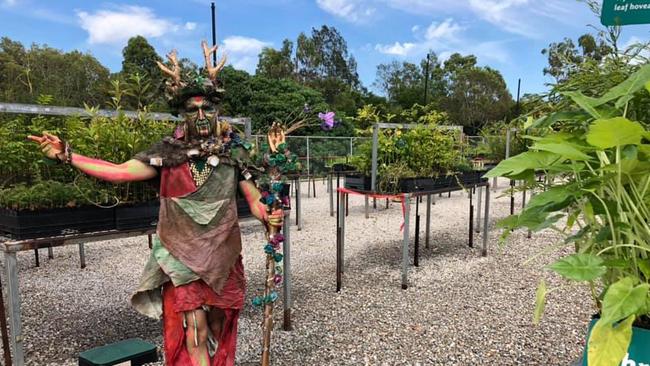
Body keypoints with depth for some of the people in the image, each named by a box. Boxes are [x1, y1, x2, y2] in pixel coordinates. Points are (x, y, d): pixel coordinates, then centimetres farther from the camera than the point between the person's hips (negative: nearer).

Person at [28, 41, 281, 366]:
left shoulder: (233, 151, -1)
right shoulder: (168, 152, -3)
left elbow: (254, 198, -1)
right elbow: (119, 172, -8)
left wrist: (269, 216, -22)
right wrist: (67, 156, -14)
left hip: (223, 256, 2)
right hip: (182, 257, -1)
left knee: (218, 324, 14)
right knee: (196, 328, -2)